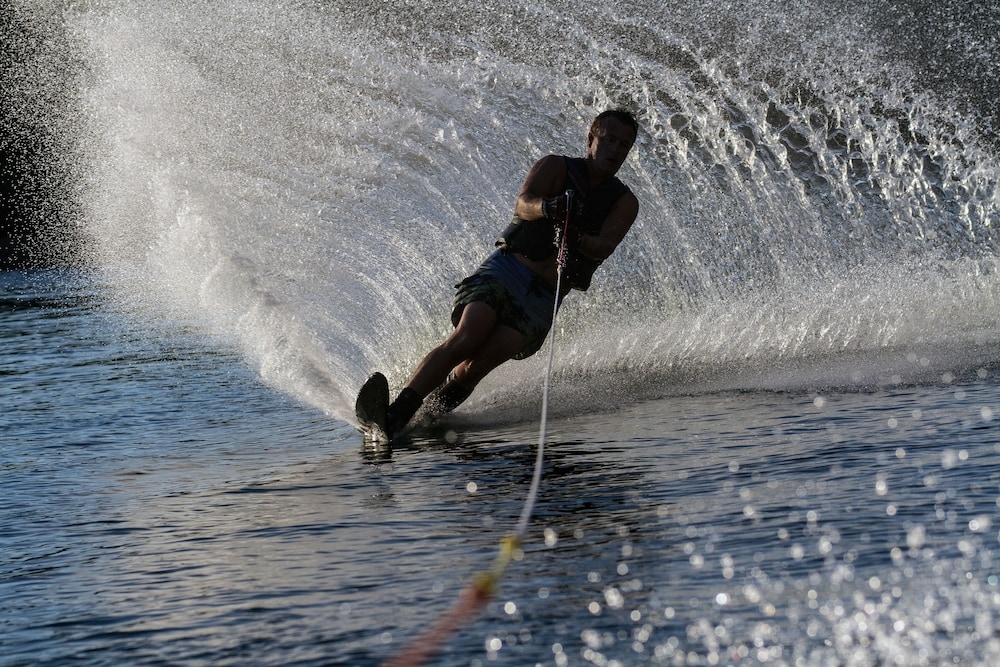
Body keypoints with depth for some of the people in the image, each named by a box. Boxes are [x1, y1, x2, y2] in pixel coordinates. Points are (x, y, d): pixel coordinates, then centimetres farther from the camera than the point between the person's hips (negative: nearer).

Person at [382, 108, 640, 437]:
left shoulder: (624, 203, 10)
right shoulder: (556, 167, 7)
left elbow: (604, 248, -10)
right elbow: (522, 204, -13)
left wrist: (576, 240, -33)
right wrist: (545, 207, -38)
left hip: (544, 299, 1)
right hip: (506, 270, -1)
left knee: (484, 359, -25)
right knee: (466, 339, -26)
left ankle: (433, 412, -10)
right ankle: (395, 413, -30)